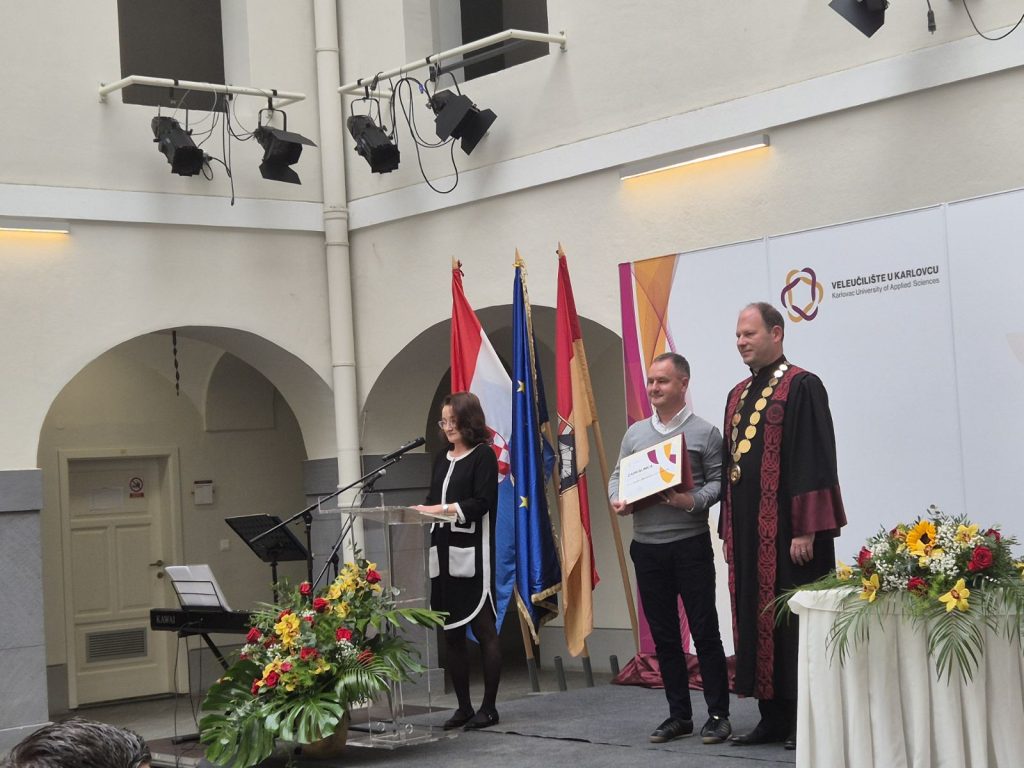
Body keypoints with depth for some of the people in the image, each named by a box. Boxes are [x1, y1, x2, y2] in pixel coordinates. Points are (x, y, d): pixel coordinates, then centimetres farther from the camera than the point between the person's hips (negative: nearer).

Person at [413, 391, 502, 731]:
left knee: (483, 629, -4)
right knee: (451, 633, 7)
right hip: (443, 550, 7)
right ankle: (463, 707, 14)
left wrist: (443, 509, -20)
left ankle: (488, 708, 1)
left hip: (472, 552, -7)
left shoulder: (483, 455, -2)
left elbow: (482, 503, -12)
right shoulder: (442, 459, 18)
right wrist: (420, 511, 1)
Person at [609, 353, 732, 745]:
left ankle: (718, 715, 6)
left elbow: (718, 480, -5)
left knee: (705, 631, -2)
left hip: (690, 544, -5)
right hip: (646, 546, 5)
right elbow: (617, 476, 15)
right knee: (664, 635, 9)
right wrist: (618, 500, -5)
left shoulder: (704, 432, -1)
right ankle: (679, 715, 18)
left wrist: (693, 501, -22)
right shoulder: (635, 432, 13)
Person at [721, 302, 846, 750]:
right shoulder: (738, 396, 16)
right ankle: (773, 717, 15)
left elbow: (814, 461, -14)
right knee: (756, 619, 8)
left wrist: (806, 530, -19)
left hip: (788, 529, -8)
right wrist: (728, 530, 16)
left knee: (795, 622, -3)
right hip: (748, 529, 8)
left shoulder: (801, 387, -8)